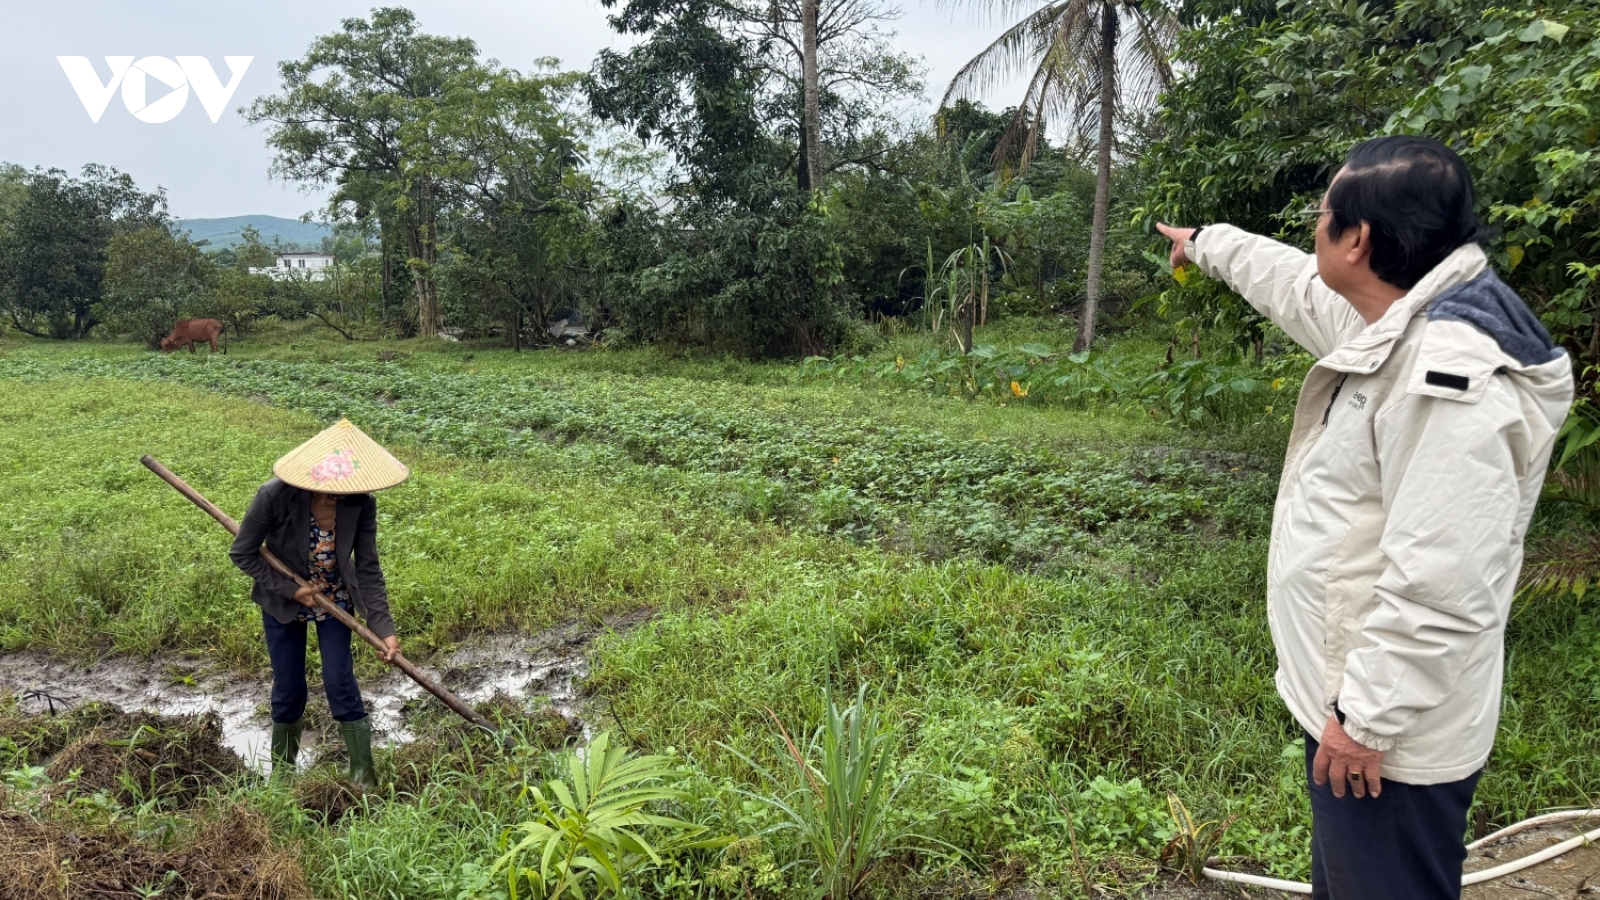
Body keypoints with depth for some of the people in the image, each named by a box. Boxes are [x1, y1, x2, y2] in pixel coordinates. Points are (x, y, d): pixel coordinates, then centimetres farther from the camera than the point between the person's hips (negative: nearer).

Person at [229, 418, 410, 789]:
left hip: (335, 602, 1)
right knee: (288, 688, 10)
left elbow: (368, 569, -16)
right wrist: (290, 590, -20)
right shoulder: (276, 496, -30)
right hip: (283, 603, 0)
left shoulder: (361, 504, -23)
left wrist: (384, 628, -21)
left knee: (340, 683, -2)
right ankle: (282, 770, 34)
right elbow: (242, 553, -16)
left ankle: (363, 777, 10)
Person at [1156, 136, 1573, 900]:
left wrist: (1367, 717, -22)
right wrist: (1204, 244, 39)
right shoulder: (1391, 327, 3)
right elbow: (1292, 284, 25)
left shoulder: (1452, 378, -28)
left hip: (1390, 734, -10)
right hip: (1347, 696, 10)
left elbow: (1439, 588, -30)